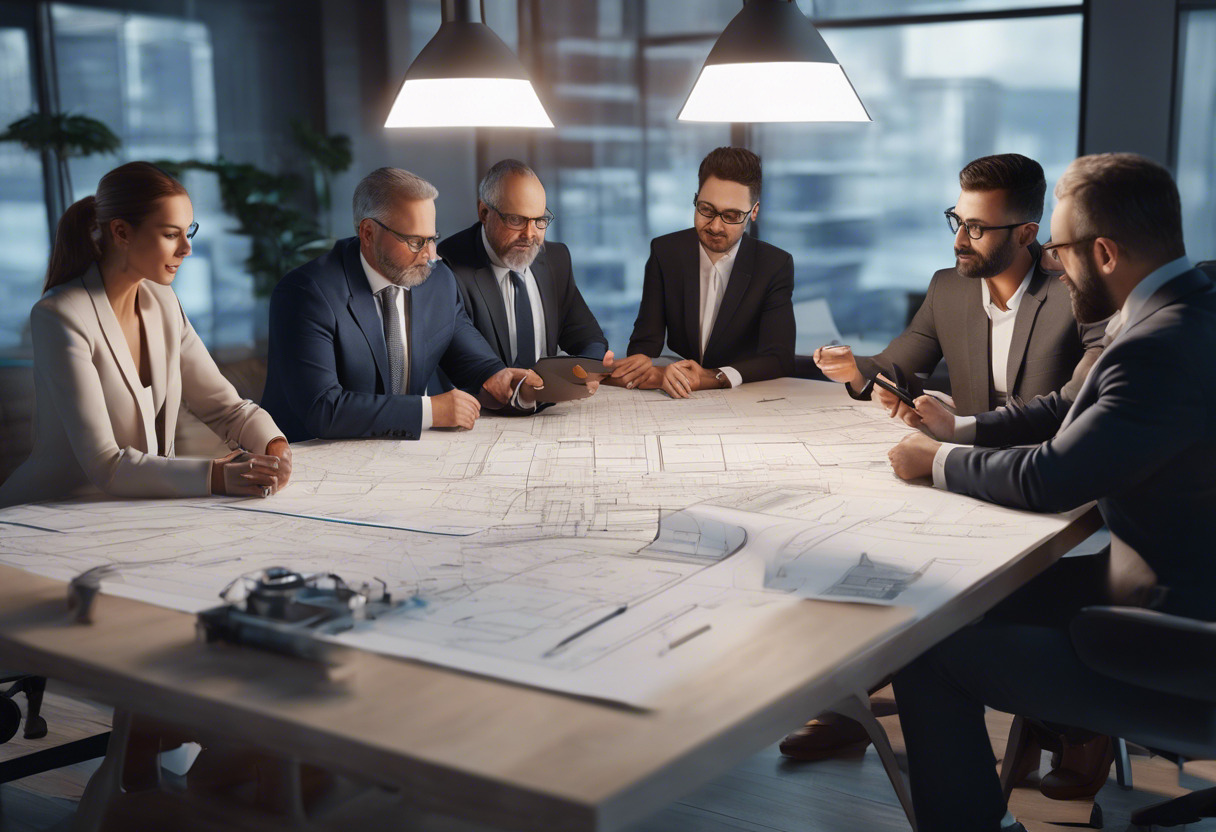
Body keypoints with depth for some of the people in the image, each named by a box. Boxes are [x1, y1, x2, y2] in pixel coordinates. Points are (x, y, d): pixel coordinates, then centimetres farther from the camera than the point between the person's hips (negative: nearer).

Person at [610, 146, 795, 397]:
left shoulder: (776, 265, -6)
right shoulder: (665, 252, -1)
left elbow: (779, 359, -14)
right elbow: (645, 340, -5)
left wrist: (713, 377, -32)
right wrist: (650, 369, -31)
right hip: (675, 398, 2)